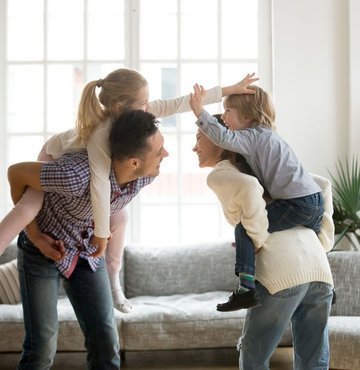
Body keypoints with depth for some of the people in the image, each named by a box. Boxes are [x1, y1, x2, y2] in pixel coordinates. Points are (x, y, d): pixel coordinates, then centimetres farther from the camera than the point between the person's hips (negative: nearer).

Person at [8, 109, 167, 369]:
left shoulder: (146, 175, -19)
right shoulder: (78, 175, -39)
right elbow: (16, 172, -21)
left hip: (89, 254, 5)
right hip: (43, 251, -5)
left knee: (106, 342, -1)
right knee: (42, 346, -6)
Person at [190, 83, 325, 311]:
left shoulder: (254, 136, -4)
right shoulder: (267, 136, 25)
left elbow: (224, 138, -23)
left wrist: (200, 112, -22)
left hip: (298, 203, -10)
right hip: (317, 200, 10)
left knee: (245, 228, -9)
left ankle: (247, 288, -17)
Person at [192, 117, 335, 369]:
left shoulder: (218, 174, 7)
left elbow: (249, 187, -17)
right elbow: (322, 185, 26)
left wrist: (257, 238, -7)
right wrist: (323, 240, 19)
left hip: (282, 271, -7)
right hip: (319, 266, 7)